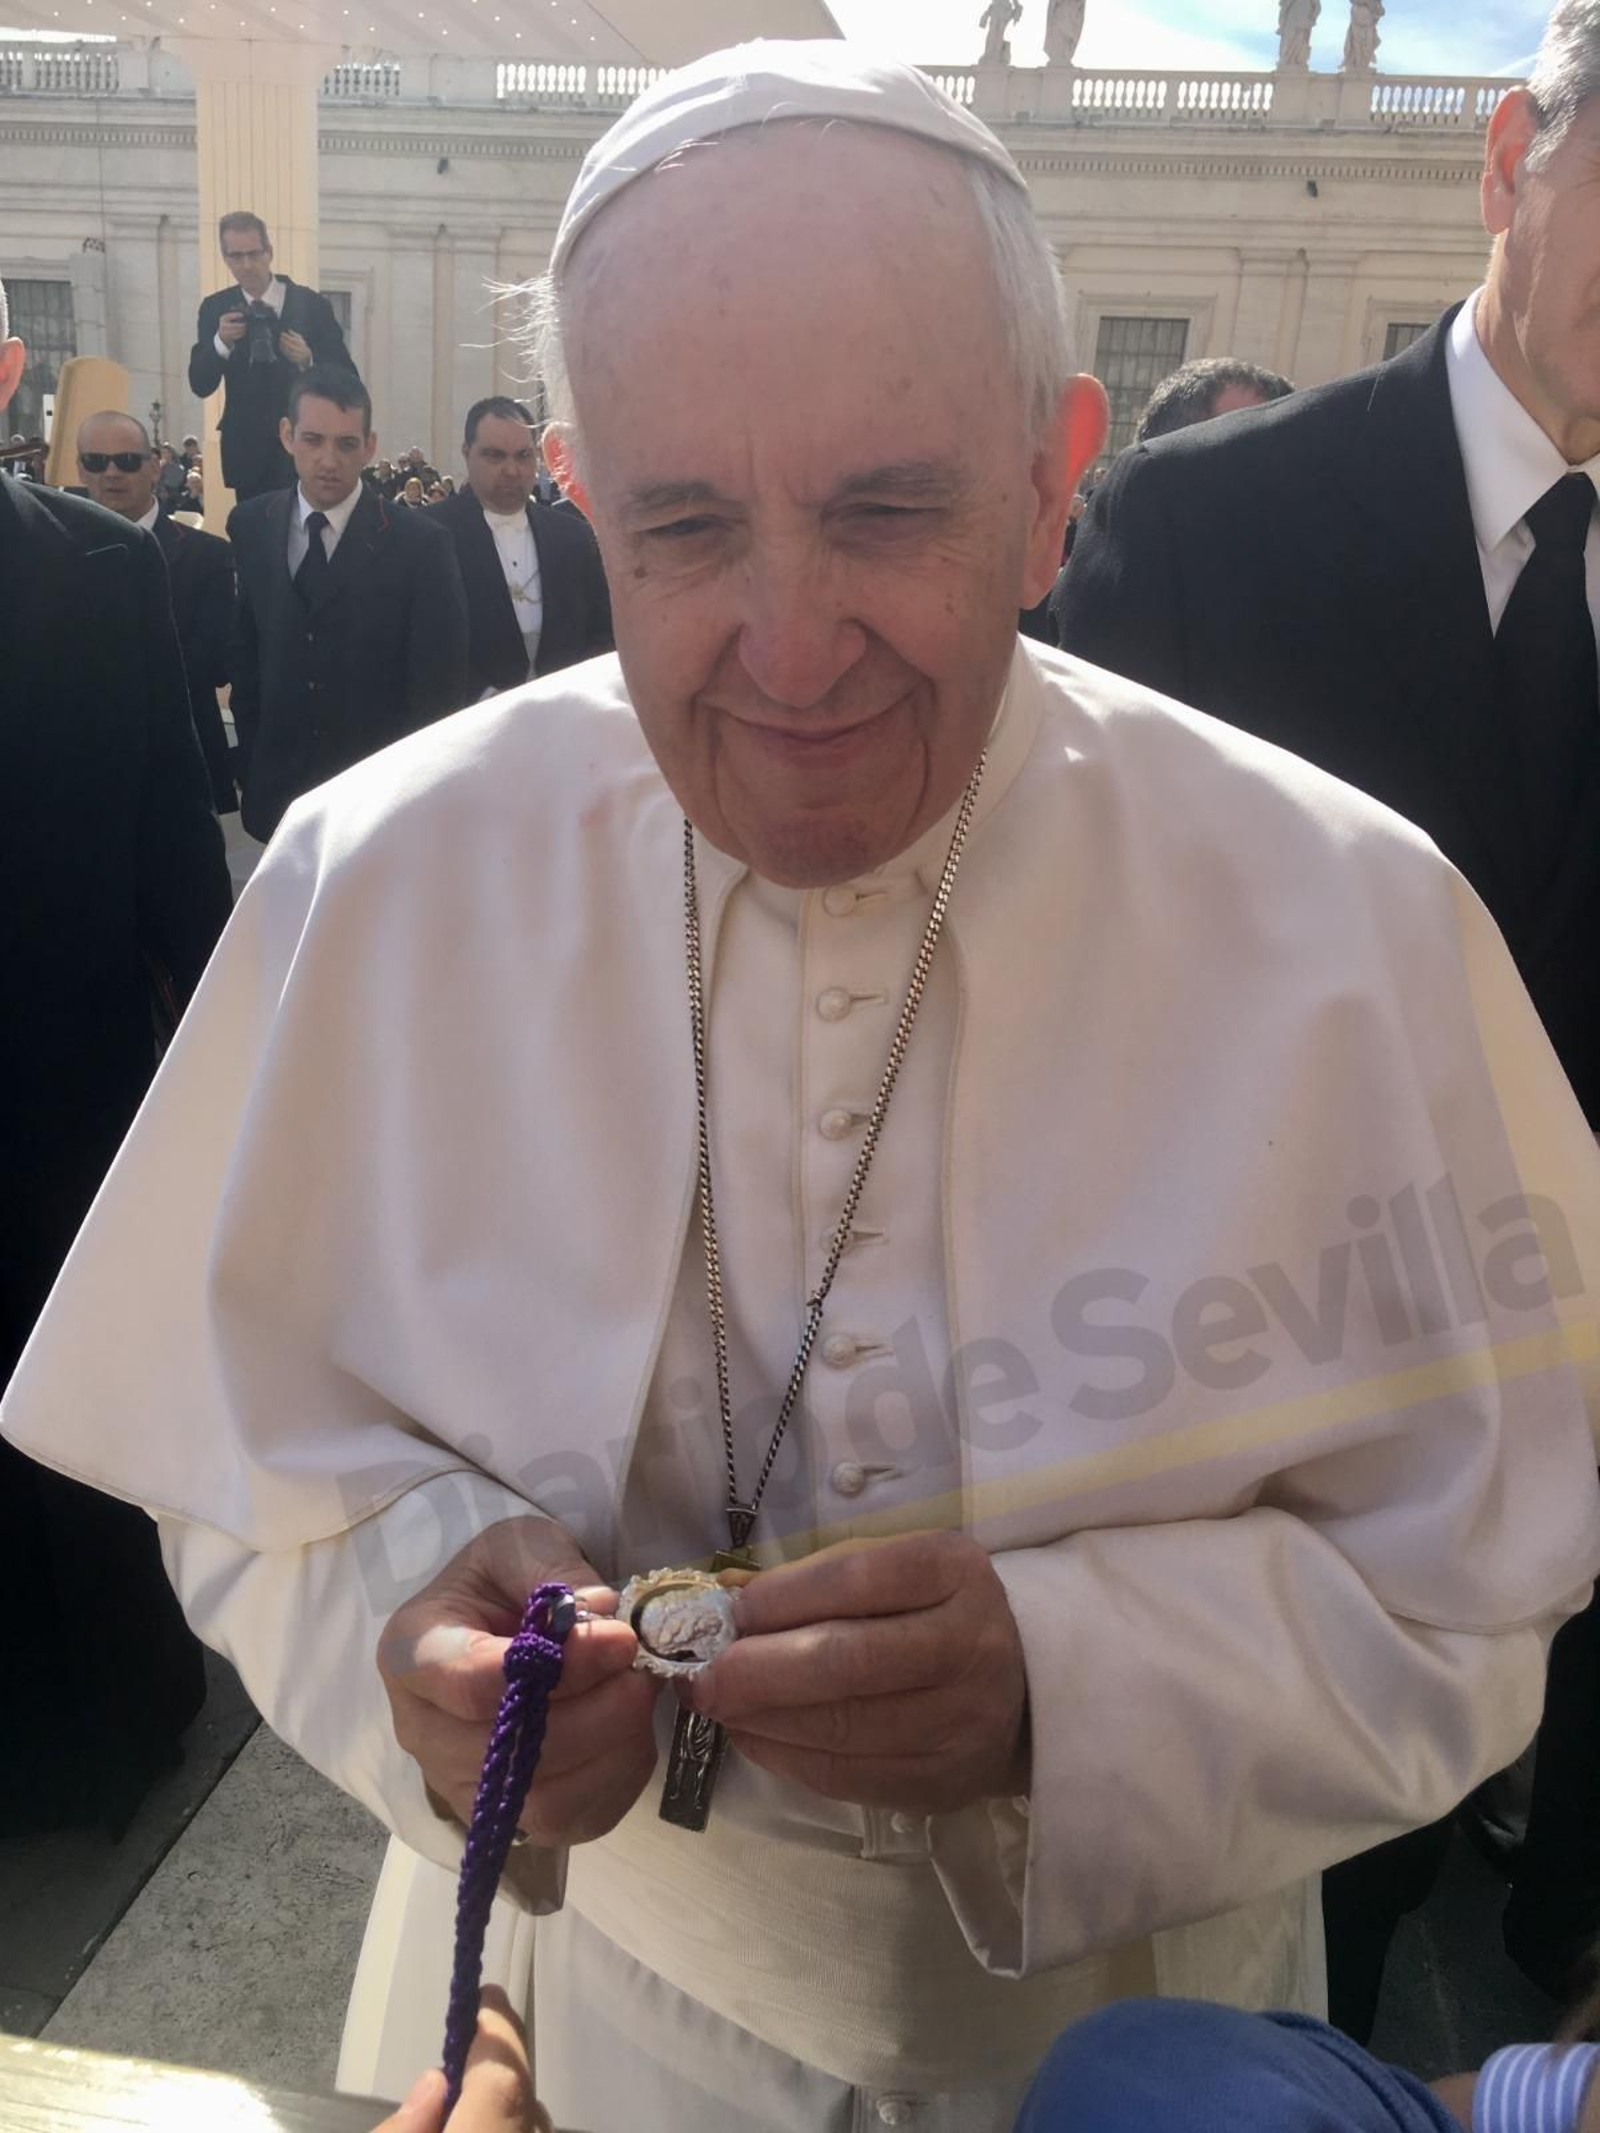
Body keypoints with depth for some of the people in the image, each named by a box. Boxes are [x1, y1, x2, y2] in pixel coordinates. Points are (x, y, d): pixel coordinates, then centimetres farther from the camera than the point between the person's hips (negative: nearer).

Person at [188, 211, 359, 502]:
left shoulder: (312, 305, -3)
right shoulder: (216, 308, 3)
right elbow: (200, 386, -2)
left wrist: (308, 360, -23)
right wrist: (221, 342, -19)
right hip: (246, 449, 2)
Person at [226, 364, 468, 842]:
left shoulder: (420, 546, -10)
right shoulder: (251, 527, 3)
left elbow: (438, 694, -8)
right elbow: (244, 654, 11)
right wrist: (251, 766, 10)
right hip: (280, 792, 3)